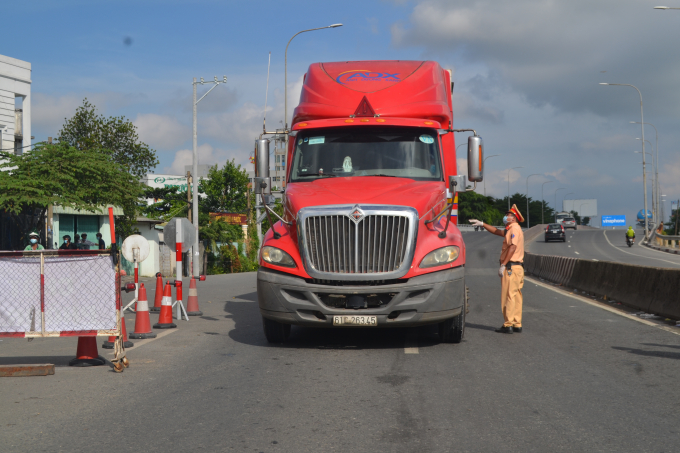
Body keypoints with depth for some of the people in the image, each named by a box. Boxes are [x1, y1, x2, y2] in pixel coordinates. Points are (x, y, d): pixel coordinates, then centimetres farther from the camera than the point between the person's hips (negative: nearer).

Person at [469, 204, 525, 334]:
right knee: (516, 296, 9)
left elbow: (512, 247, -20)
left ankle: (508, 325, -10)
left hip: (511, 267, -10)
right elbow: (496, 231, 35)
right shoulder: (511, 229, 22)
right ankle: (517, 325, 10)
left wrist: (503, 265, -23)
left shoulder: (514, 228, -9)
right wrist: (482, 224, 32)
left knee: (508, 296, -9)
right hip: (517, 267, 10)